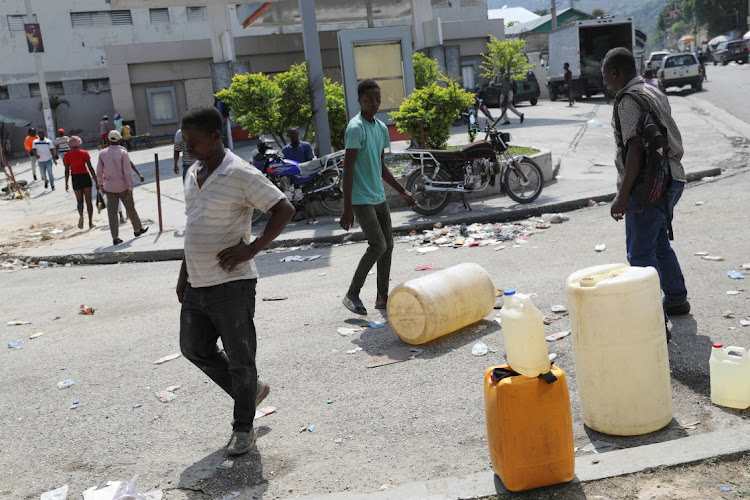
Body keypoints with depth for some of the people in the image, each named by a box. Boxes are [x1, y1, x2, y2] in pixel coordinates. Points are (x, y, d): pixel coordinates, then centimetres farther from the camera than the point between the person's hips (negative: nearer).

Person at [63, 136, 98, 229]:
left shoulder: (67, 155, -1)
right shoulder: (84, 153, -2)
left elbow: (67, 170, -3)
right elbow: (90, 167, -5)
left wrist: (66, 183, 5)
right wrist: (96, 180, -1)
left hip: (75, 178, 0)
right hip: (85, 176, 0)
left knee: (79, 201, 12)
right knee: (88, 201, 6)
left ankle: (81, 215, -18)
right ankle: (90, 222, 4)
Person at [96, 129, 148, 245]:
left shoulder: (102, 153, 0)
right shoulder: (123, 152, -11)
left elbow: (99, 171, 6)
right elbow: (127, 171, -15)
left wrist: (101, 184, 19)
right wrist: (130, 187, -12)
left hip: (109, 187, 3)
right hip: (122, 186, -3)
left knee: (112, 212, 2)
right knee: (130, 208, 15)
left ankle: (115, 237, 0)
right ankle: (137, 229, 30)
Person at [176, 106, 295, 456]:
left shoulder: (241, 174, -13)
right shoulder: (193, 174, 12)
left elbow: (284, 210, -16)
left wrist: (251, 248, -20)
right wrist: (184, 273, 21)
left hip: (231, 285, -9)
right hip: (198, 285, 9)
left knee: (239, 358, 3)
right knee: (194, 348, 17)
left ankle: (243, 428, 21)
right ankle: (252, 390, 35)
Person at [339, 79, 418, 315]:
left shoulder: (382, 128, 12)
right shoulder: (356, 128, -13)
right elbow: (348, 169, -17)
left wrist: (403, 192, 21)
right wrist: (347, 209, -20)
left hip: (379, 197, 8)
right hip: (361, 199, -8)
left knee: (388, 245, 7)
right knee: (378, 245, -13)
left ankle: (382, 297, 17)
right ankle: (352, 294, 0)